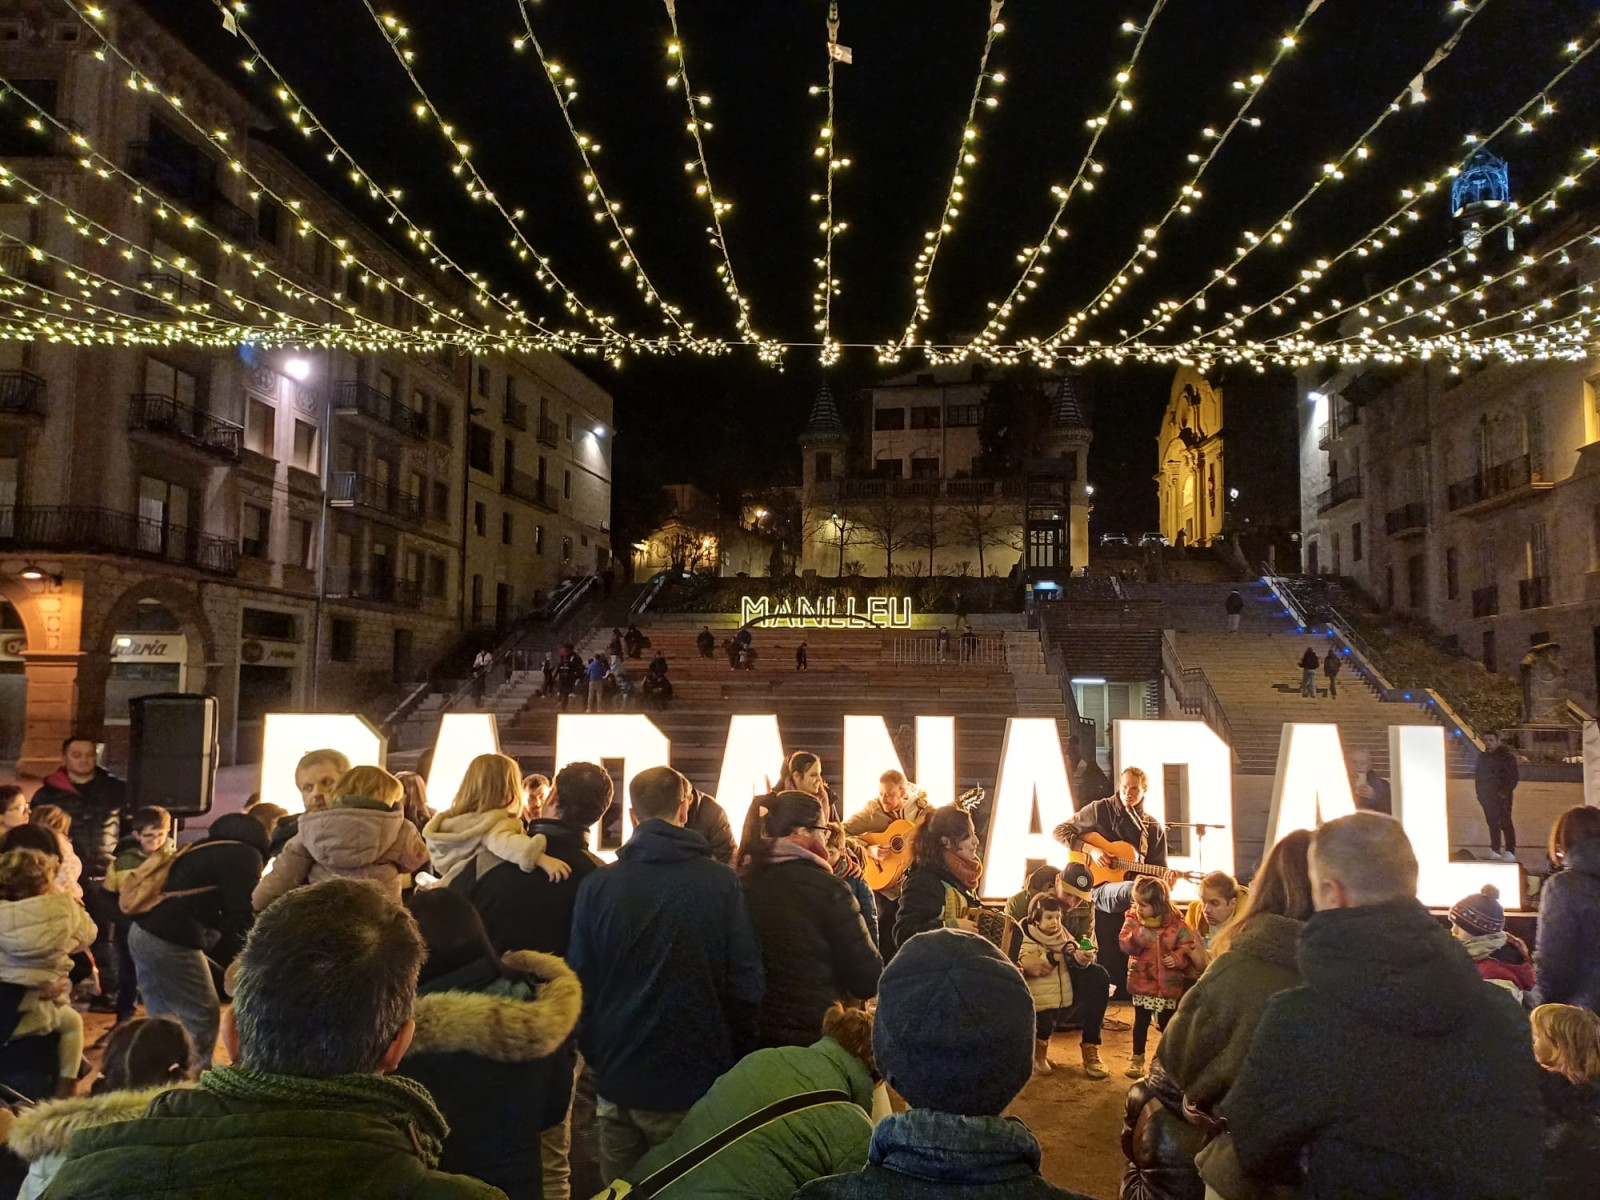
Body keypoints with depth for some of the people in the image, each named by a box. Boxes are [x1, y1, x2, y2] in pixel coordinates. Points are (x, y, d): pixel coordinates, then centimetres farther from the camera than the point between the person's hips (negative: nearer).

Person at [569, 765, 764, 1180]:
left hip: (618, 1078, 3)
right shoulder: (721, 883, -11)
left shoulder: (598, 885, -4)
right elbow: (745, 982, -9)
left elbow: (580, 981, 0)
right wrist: (738, 1065, 3)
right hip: (695, 1080, -2)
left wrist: (596, 1057, 12)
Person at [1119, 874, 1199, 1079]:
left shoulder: (1176, 924, -9)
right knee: (1141, 1021, 9)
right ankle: (1137, 1059, 22)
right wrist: (1136, 937, -35)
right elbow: (1124, 944, -15)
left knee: (1167, 1023, 13)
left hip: (1168, 984, 0)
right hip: (1142, 981, 1)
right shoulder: (1132, 919, -6)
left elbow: (1188, 946, -6)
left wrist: (1177, 958, -23)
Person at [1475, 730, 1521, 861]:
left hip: (1502, 796, -6)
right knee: (1492, 822, 9)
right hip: (1487, 796, 6)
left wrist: (1505, 792, -16)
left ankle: (1510, 851, -5)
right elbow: (1478, 776, 18)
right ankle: (1495, 850, 15)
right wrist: (1480, 793, 10)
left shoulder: (1506, 755, -7)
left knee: (1505, 822, -8)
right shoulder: (1483, 757, 12)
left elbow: (1513, 776, -10)